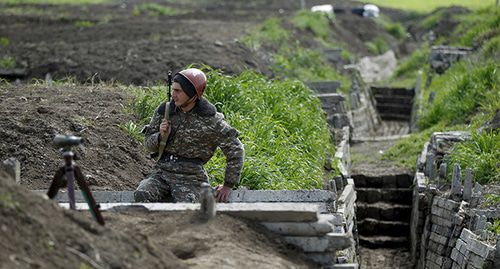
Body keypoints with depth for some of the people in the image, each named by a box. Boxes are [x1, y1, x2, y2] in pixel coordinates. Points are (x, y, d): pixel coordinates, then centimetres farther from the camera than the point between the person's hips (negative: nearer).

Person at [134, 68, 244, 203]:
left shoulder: (210, 120, -5)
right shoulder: (164, 110, 7)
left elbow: (235, 149, 1)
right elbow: (148, 143, 16)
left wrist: (228, 185, 2)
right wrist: (161, 136, -8)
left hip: (191, 176, -4)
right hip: (162, 170, 4)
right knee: (142, 195, -27)